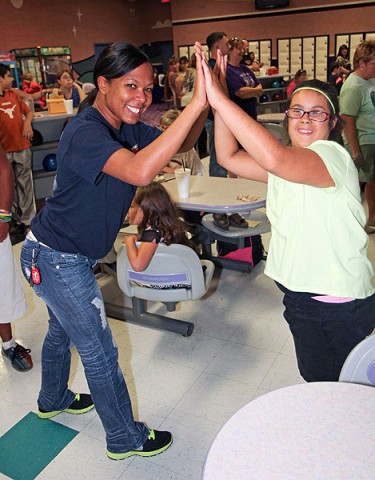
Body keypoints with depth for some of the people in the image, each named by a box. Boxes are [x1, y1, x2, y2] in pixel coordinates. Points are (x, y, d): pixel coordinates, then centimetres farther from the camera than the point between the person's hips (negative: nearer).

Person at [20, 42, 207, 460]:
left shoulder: (126, 126, 0)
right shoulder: (84, 132, -28)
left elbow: (181, 144, 3)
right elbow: (140, 171, -46)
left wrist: (206, 100, -15)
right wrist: (196, 104, -46)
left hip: (69, 255, 9)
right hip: (56, 260, -9)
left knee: (63, 329, 28)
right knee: (99, 350, 4)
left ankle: (52, 401, 54)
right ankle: (125, 438, 26)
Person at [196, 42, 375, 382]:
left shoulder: (332, 155, -20)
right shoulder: (287, 162, 8)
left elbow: (274, 157, -41)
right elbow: (229, 157, 0)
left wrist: (219, 99, -39)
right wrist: (218, 104, -13)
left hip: (342, 303, -8)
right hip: (300, 298, 8)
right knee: (316, 380, 25)